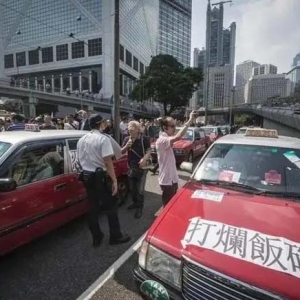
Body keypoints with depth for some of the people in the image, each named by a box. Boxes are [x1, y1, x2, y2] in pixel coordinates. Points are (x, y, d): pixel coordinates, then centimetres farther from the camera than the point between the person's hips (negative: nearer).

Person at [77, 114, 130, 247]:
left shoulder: (81, 140, 6)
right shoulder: (103, 139, -16)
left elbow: (80, 160, 12)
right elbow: (108, 161, -22)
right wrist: (114, 180, -18)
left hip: (87, 176, 7)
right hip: (101, 176, -7)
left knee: (92, 207, 14)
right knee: (111, 206, 8)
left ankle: (96, 237, 26)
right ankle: (115, 236, 20)